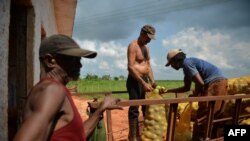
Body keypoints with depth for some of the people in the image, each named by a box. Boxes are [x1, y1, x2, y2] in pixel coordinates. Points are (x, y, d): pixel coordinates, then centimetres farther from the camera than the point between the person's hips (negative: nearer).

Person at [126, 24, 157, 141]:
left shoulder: (146, 47, 16)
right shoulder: (133, 45, -11)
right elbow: (130, 67, -20)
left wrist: (152, 81, 4)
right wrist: (143, 83, -23)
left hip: (144, 80, 9)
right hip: (135, 80, -9)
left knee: (146, 108, 13)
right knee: (134, 109, -5)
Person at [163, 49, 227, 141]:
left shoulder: (186, 63, -10)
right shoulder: (186, 67, 20)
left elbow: (200, 82, -18)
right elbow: (186, 88, 24)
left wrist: (195, 95, -1)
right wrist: (168, 90, 21)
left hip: (215, 83, -10)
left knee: (203, 116, -6)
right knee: (213, 116, 18)